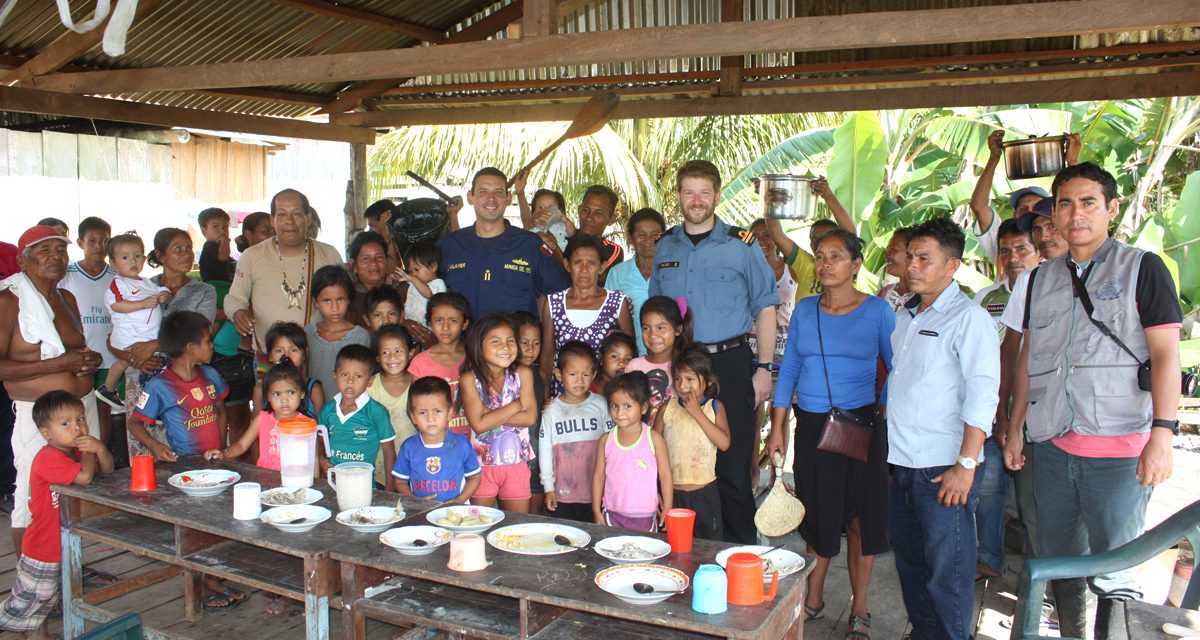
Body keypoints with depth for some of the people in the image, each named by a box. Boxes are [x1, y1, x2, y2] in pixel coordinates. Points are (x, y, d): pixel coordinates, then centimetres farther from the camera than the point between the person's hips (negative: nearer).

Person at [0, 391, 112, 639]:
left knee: (46, 599, 27)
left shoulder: (77, 452, 2)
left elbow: (107, 470, 1)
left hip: (65, 548, 9)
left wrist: (98, 448, -19)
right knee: (26, 602, 6)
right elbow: (84, 476, -39)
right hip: (43, 551, -9)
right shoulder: (48, 458, -27)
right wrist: (87, 451, -20)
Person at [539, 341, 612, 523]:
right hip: (564, 493, 0)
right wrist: (548, 487, 3)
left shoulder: (601, 405, 0)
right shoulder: (552, 411, 0)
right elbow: (545, 449, 4)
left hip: (597, 491, 0)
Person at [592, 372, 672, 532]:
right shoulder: (606, 440, 1)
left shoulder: (654, 439, -6)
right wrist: (596, 511, 5)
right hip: (612, 515, 2)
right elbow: (599, 476, 6)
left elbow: (665, 475, -1)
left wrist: (667, 510, -2)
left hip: (645, 517, -2)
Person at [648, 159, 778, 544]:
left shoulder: (741, 244, 0)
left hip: (728, 363, -3)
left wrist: (764, 367, -5)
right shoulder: (665, 247, 12)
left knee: (733, 465, -1)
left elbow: (765, 307, 1)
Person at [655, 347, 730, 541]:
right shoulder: (667, 409, 2)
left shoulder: (715, 407, 0)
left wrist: (697, 413, -16)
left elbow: (724, 443, -14)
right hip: (672, 491, 1)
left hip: (705, 491, -1)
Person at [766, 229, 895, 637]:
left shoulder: (877, 310, -3)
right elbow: (788, 370, 8)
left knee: (859, 517, 5)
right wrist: (777, 428, 4)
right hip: (811, 425, 3)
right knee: (818, 513, 12)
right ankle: (813, 599, 29)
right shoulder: (804, 310, 5)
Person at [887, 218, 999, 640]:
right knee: (910, 561, 16)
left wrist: (966, 465, -19)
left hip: (943, 468, -7)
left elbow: (982, 396, -15)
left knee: (946, 571, 0)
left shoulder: (968, 317, -9)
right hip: (902, 463, 8)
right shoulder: (905, 315, 14)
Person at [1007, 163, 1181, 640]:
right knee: (1059, 561, 14)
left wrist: (1162, 433, -18)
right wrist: (1015, 427, 14)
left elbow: (1166, 357, -7)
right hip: (1053, 445, 5)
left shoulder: (1142, 268, -1)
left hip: (1120, 451, -5)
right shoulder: (1042, 278, 13)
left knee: (1112, 570, -1)